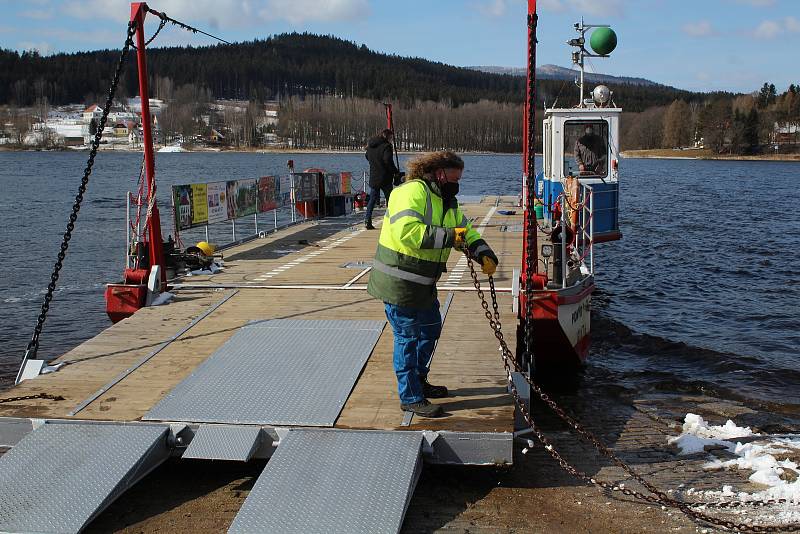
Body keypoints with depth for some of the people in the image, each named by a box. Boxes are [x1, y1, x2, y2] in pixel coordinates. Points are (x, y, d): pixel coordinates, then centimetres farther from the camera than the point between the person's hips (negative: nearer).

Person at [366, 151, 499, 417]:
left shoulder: (446, 202, 14)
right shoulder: (412, 191, -19)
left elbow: (465, 230, 21)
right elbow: (406, 231, -33)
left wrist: (483, 253, 2)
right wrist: (448, 236, -30)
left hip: (423, 284, 10)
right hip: (398, 283, -10)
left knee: (430, 330, 21)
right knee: (407, 338, -2)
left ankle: (418, 382, 39)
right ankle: (411, 398, 10)